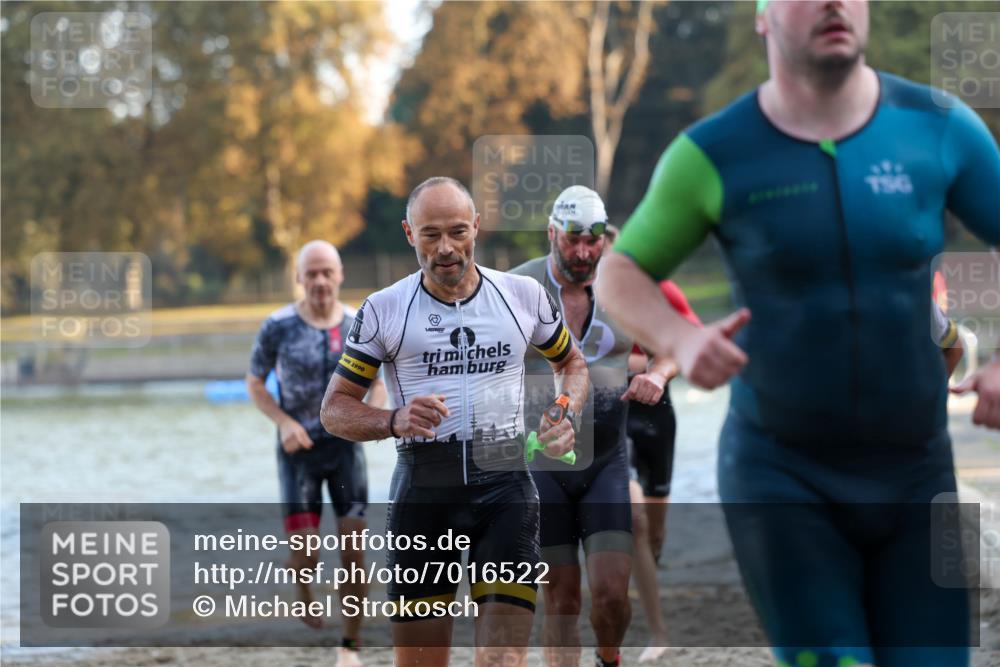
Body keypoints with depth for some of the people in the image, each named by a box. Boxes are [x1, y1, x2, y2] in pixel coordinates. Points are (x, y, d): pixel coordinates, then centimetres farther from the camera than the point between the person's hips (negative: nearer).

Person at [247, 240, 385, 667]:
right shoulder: (279, 327, -7)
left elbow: (377, 382, 12)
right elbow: (254, 383, 4)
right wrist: (284, 422, -12)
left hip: (346, 445, 2)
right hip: (299, 451, -2)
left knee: (353, 551, -2)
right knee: (304, 554, -10)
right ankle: (304, 591, 28)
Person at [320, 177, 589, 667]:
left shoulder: (523, 295, 7)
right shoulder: (383, 309, 3)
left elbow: (571, 362, 24)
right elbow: (335, 409, 5)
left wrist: (565, 411, 2)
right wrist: (394, 421, -15)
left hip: (506, 484, 0)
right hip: (422, 491, 0)